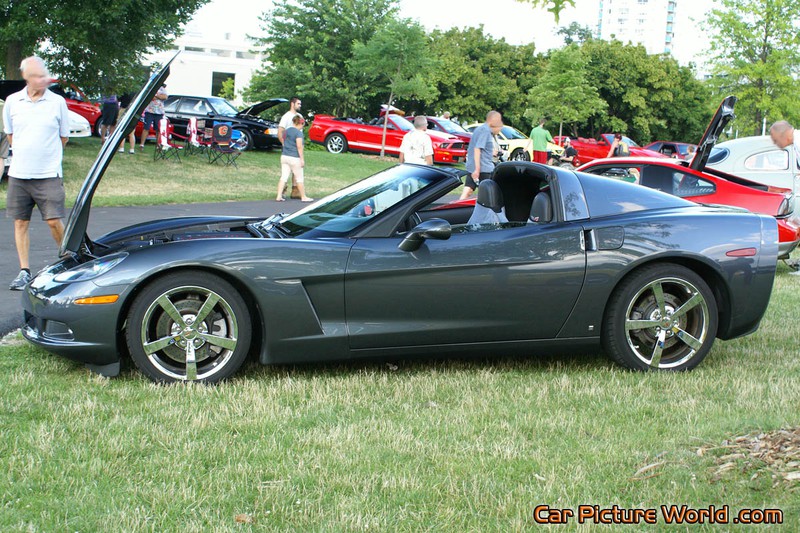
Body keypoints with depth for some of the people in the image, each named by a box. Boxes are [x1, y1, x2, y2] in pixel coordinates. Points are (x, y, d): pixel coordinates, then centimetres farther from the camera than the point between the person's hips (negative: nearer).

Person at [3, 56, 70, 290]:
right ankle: (24, 271, 14)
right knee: (20, 223, 6)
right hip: (18, 174, 3)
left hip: (48, 175, -3)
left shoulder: (57, 102, -2)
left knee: (54, 221, -7)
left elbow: (63, 137, 9)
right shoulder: (12, 102, 4)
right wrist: (25, 154, 14)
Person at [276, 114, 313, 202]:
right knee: (299, 178, 4)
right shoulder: (298, 132, -12)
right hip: (294, 158, -7)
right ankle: (303, 197, 12)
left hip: (284, 156, 7)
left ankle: (279, 196, -2)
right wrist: (302, 159, -14)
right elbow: (299, 146, -17)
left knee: (283, 177, 5)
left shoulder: (287, 131, 11)